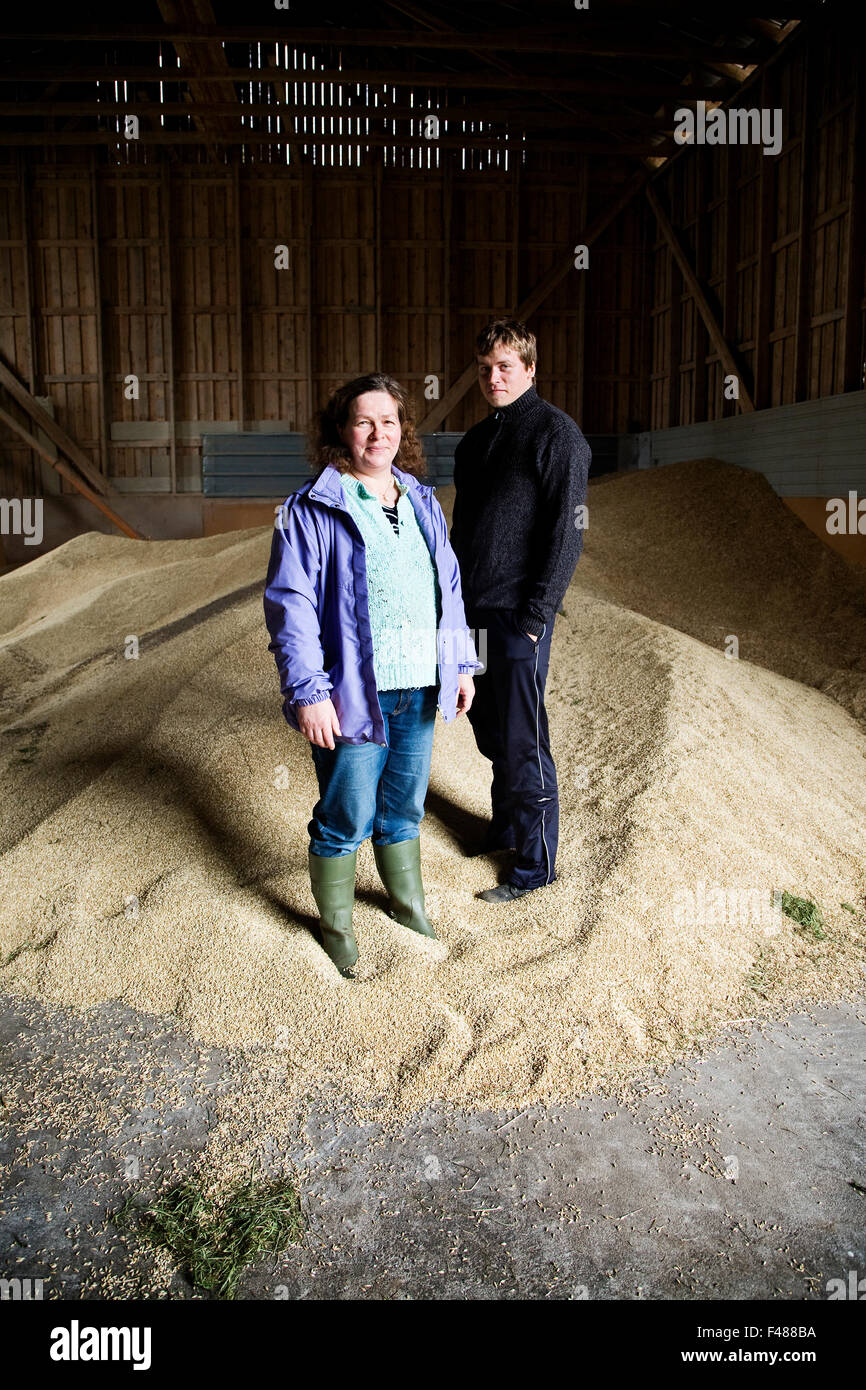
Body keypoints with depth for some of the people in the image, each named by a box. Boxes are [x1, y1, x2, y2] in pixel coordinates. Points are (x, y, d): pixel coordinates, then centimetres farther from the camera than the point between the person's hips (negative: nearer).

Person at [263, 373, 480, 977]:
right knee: (347, 819, 5)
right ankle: (336, 926, 28)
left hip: (418, 691, 6)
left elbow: (450, 588, 16)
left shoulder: (423, 504, 11)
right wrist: (307, 691, -18)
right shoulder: (312, 509, -9)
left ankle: (409, 902, 43)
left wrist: (461, 663, 12)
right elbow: (290, 604, -13)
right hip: (353, 696, -6)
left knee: (404, 807, 21)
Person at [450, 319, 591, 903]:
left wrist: (536, 613, -18)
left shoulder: (556, 433, -9)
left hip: (519, 614, -8)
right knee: (490, 728, 17)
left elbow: (567, 531, -14)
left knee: (522, 739, -2)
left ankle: (537, 864, 11)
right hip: (475, 610, 8)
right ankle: (506, 826, 35)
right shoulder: (477, 439, 15)